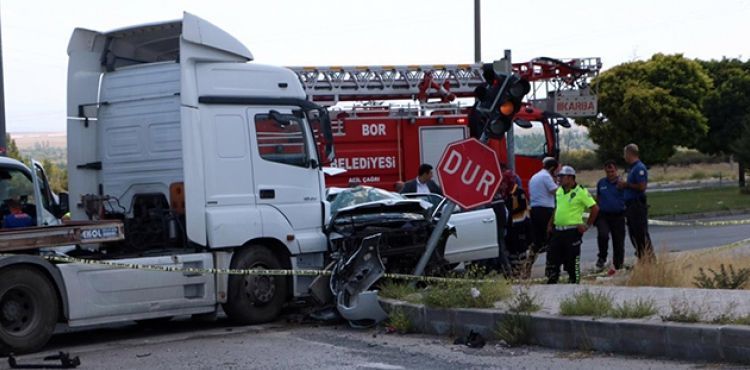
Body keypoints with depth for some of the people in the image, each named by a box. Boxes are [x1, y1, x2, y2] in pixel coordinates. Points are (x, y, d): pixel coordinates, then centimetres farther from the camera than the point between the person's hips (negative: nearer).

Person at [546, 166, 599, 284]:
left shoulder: (581, 192, -9)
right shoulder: (559, 191, 13)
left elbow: (595, 208, -8)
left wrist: (587, 225, -8)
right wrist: (551, 224, 17)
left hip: (572, 231, -7)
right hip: (557, 230, 7)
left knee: (572, 260, -1)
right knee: (552, 258, 8)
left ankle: (574, 282, 8)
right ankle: (551, 281, 16)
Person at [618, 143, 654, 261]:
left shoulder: (639, 168, -14)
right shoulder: (632, 168, 18)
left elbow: (642, 186, -22)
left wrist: (627, 184, -13)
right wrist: (624, 185, 8)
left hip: (638, 205, -10)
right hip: (631, 205, 10)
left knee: (641, 233, -7)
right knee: (633, 234, 13)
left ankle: (650, 259, -4)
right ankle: (641, 259, 19)